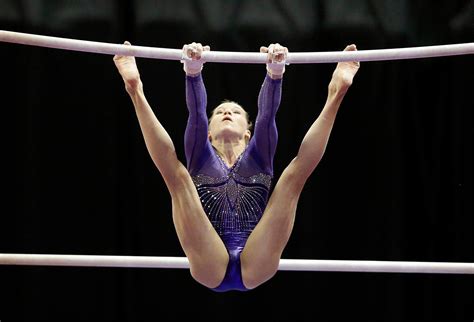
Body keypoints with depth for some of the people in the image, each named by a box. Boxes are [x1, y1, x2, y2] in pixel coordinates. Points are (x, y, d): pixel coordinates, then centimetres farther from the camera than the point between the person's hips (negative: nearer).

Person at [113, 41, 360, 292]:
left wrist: (275, 72, -17)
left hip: (255, 268, 0)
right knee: (177, 175, -16)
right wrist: (192, 70, -19)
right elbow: (196, 113, 1)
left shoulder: (259, 157, 23)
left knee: (295, 175, -13)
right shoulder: (201, 158, 22)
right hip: (210, 267, 0)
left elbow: (267, 114, 3)